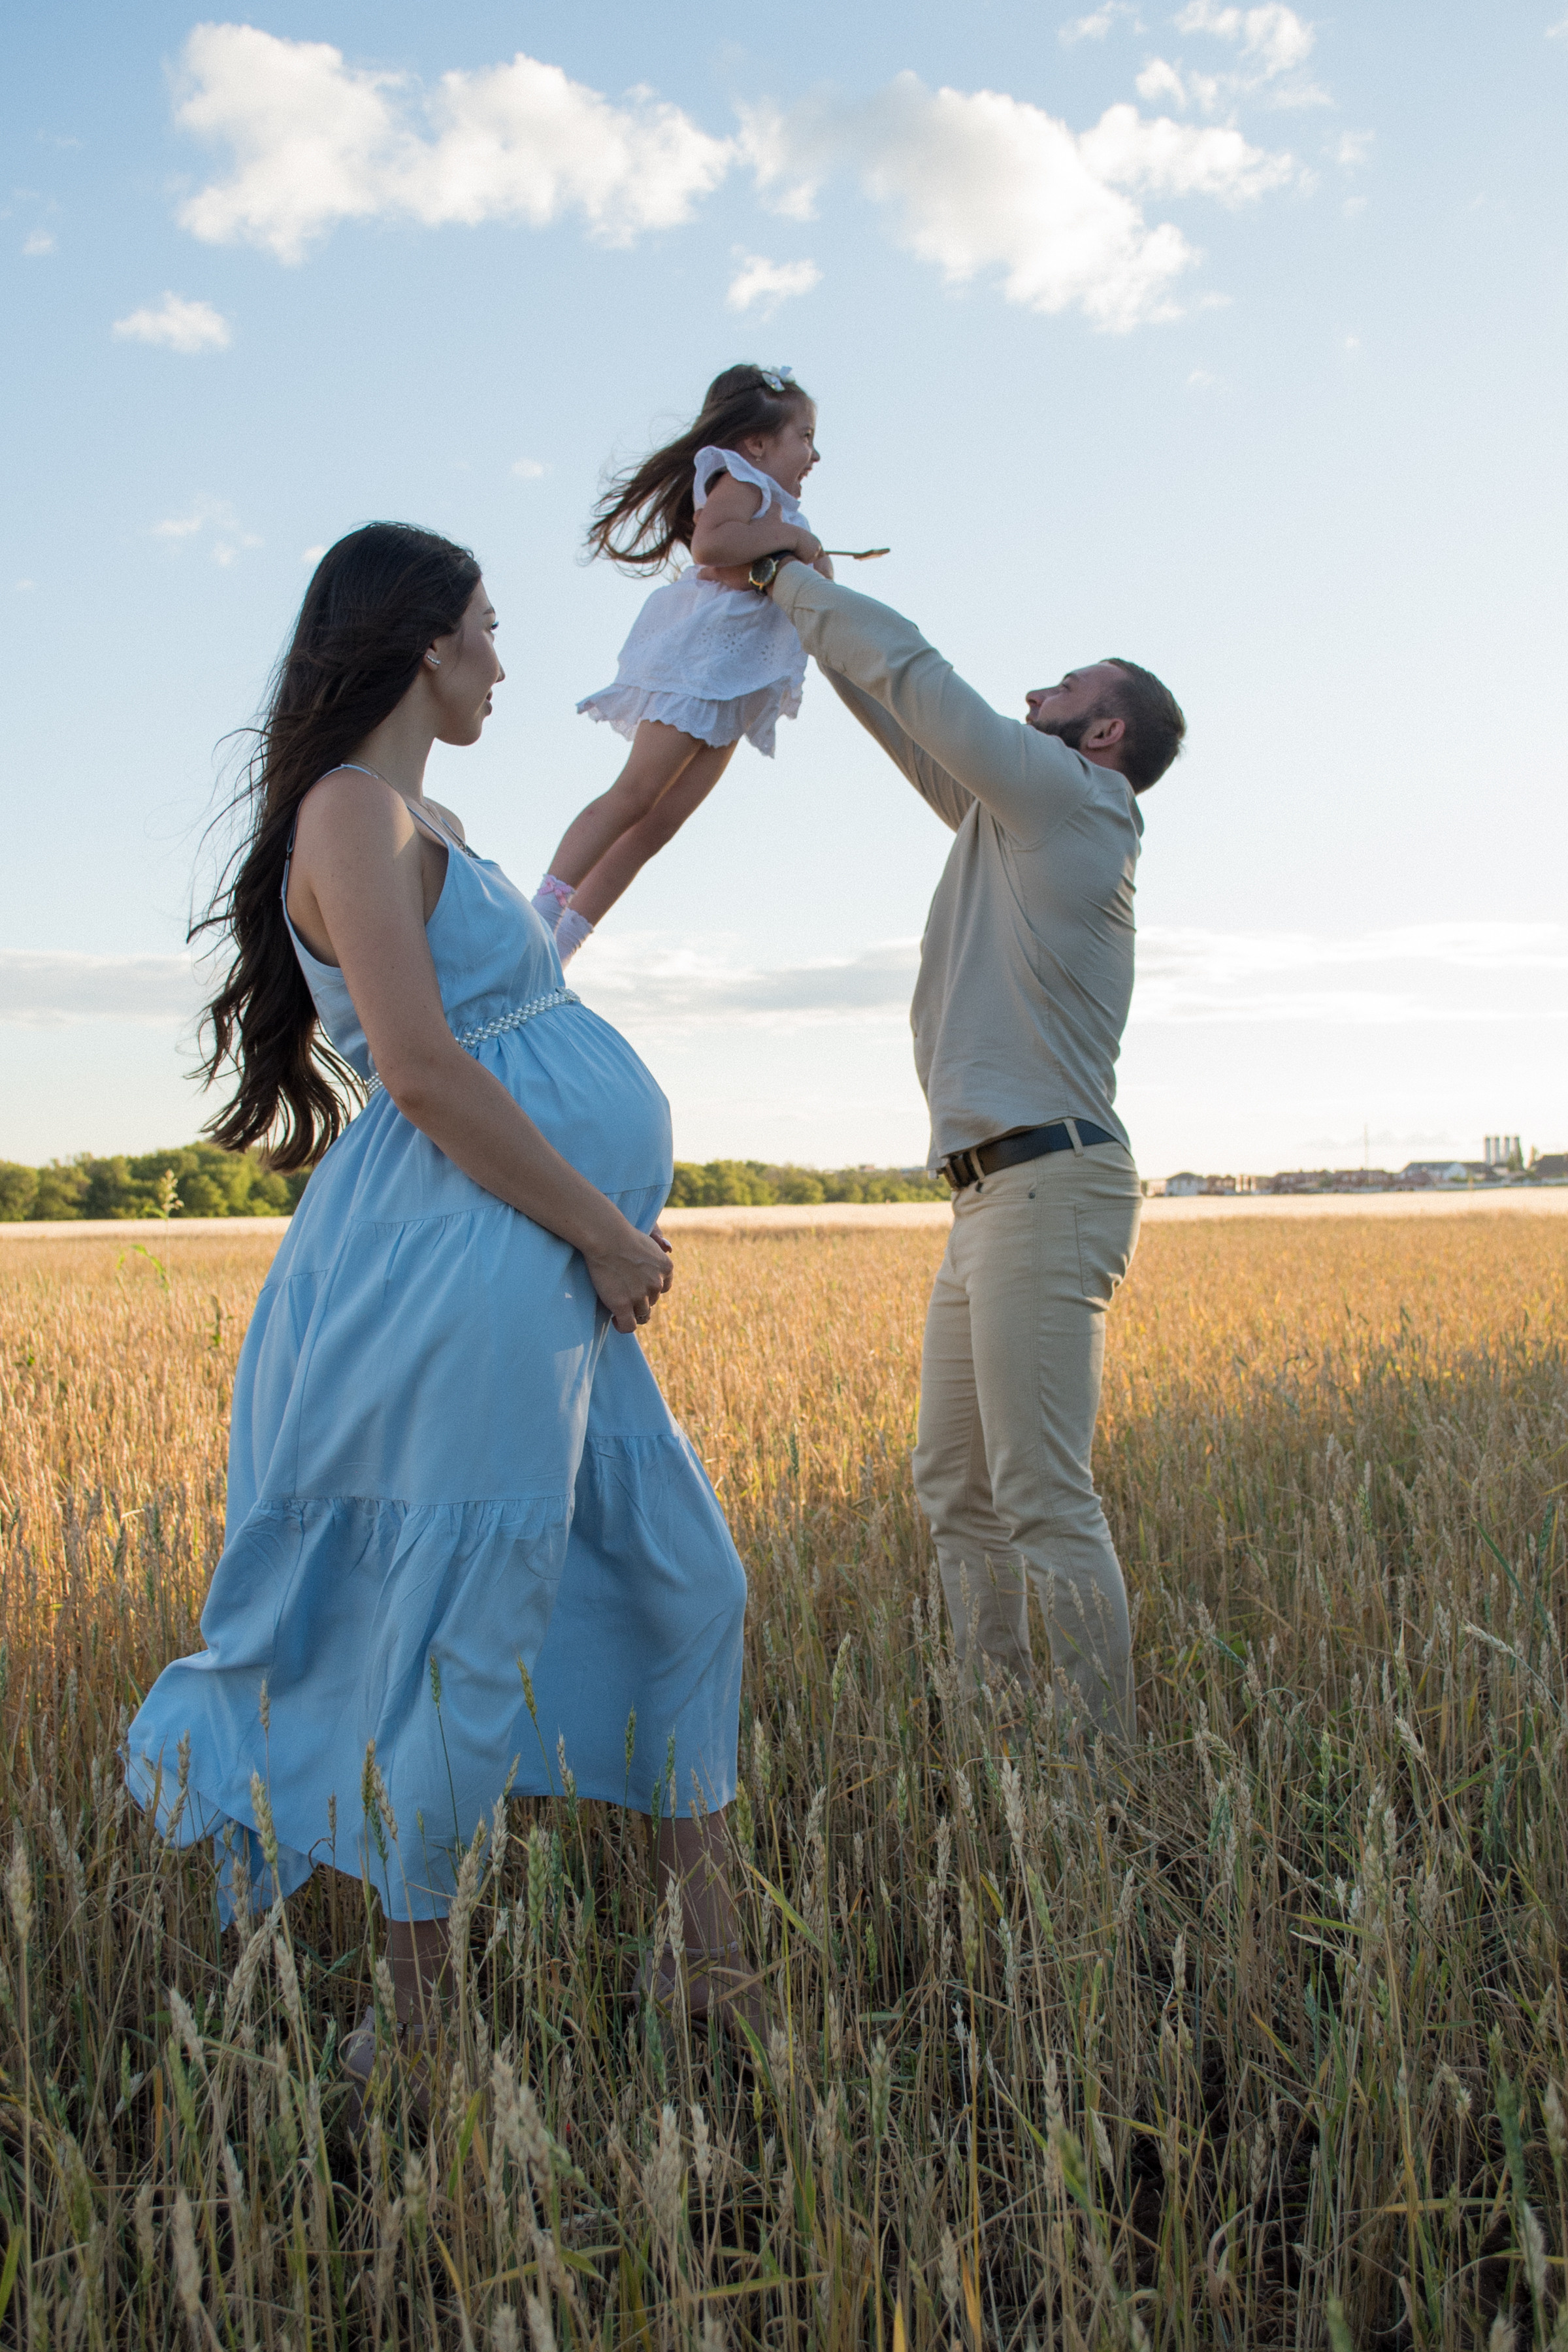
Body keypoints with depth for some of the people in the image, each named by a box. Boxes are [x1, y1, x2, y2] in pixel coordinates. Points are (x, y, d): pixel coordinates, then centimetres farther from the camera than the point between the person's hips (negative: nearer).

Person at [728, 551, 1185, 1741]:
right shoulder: (1014, 816, 21)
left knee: (1046, 1500, -11)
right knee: (955, 1485, 12)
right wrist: (799, 599, 26)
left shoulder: (1070, 796, -4)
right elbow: (903, 713, 27)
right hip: (995, 1197, 10)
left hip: (1047, 1187, -10)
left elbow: (906, 665, -4)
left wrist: (787, 577, 9)